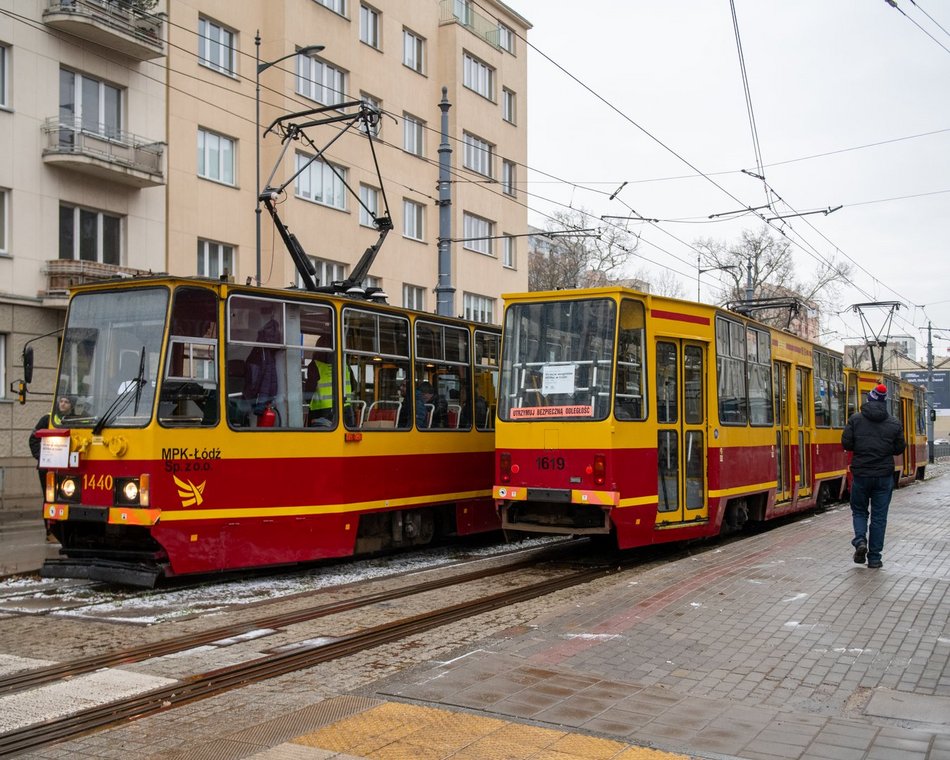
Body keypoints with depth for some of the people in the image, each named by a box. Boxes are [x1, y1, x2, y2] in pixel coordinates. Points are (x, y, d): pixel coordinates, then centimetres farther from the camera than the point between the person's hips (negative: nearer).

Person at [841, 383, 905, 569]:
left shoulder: (856, 419, -5)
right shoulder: (894, 423, -1)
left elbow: (846, 444, -7)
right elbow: (899, 449, 4)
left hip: (861, 474, 0)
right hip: (884, 475, 1)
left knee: (859, 511, 17)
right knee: (879, 516, 7)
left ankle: (860, 540, -9)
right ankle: (874, 558, 8)